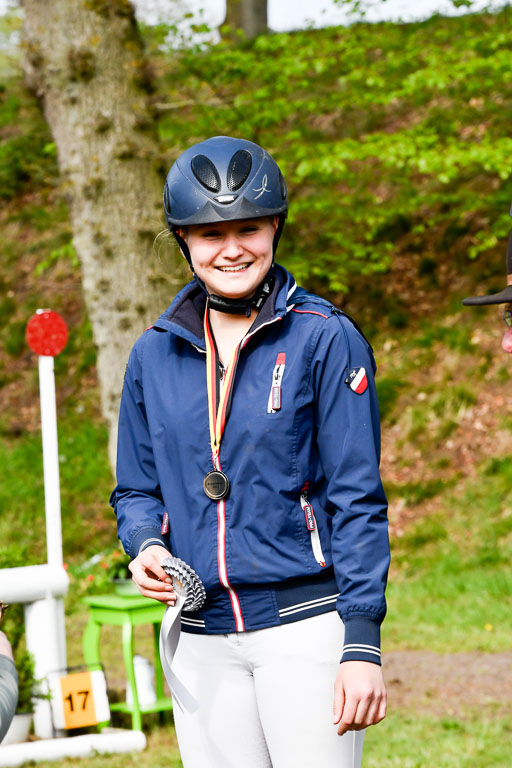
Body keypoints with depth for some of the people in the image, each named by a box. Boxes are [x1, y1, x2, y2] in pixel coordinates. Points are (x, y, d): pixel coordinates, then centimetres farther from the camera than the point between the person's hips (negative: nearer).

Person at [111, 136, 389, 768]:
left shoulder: (325, 339, -3)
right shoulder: (154, 355, 9)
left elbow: (357, 498, -5)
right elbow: (136, 490, 18)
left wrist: (362, 643, -12)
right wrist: (145, 545, -6)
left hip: (307, 625, -4)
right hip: (202, 639, 4)